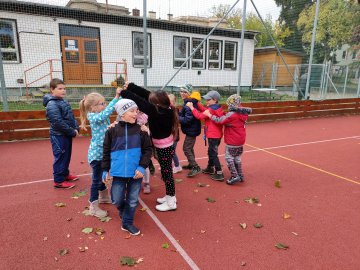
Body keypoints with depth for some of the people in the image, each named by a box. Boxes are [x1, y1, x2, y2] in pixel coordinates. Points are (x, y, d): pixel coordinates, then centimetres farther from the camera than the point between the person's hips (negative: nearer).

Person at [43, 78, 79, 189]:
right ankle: (59, 181, 11)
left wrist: (76, 128, 1)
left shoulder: (63, 101, 11)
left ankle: (65, 174, 36)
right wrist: (72, 132, -19)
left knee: (67, 156, 20)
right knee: (60, 157, 0)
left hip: (67, 134, 9)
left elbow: (71, 117, 16)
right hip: (58, 136, -9)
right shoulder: (52, 105, -18)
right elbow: (58, 122, -24)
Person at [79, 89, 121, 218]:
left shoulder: (102, 115, 5)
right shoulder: (94, 117, -21)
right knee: (96, 179, 2)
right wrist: (116, 97, -36)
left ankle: (104, 197, 46)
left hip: (104, 152, 9)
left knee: (104, 176, 25)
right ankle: (93, 207, 16)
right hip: (96, 154, -9)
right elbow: (107, 111, -35)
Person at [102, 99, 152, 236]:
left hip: (136, 172, 0)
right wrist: (105, 169, 4)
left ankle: (127, 223, 30)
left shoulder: (140, 130, -3)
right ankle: (123, 211, 42)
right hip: (119, 172, 0)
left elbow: (147, 150, -1)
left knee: (133, 200, 10)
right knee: (117, 200, 9)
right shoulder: (112, 131, -2)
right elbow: (106, 152, 5)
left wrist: (142, 167, -11)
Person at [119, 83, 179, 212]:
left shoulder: (159, 113, -28)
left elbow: (142, 103, -28)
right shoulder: (164, 109, -4)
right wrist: (130, 87, -4)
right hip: (163, 147, 9)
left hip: (165, 148, -9)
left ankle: (171, 202, 18)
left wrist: (125, 93, -20)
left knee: (167, 173, 3)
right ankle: (170, 196, 35)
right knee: (166, 172, 19)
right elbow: (146, 94, -2)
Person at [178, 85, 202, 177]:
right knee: (189, 148, 20)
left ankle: (196, 168, -3)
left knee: (186, 149, -7)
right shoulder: (188, 102, 10)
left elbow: (187, 119, -27)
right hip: (191, 129, 10)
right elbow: (183, 114, 10)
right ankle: (191, 164, 34)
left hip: (191, 130, -10)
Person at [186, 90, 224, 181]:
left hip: (213, 136, -10)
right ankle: (210, 168, 38)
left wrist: (191, 107, -12)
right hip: (217, 135, 10)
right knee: (211, 152, 22)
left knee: (213, 154, -2)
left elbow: (200, 116, -21)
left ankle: (219, 173, 2)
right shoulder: (217, 108, 8)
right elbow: (204, 110, 9)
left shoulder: (212, 110, -20)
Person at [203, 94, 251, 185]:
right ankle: (240, 175, 27)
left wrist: (208, 114, -13)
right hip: (240, 141, 8)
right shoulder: (243, 113, 2)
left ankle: (235, 176, 4)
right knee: (237, 158, 20)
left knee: (229, 157, 4)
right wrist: (224, 115, -10)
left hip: (232, 142, -8)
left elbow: (219, 120, -22)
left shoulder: (231, 114, -23)